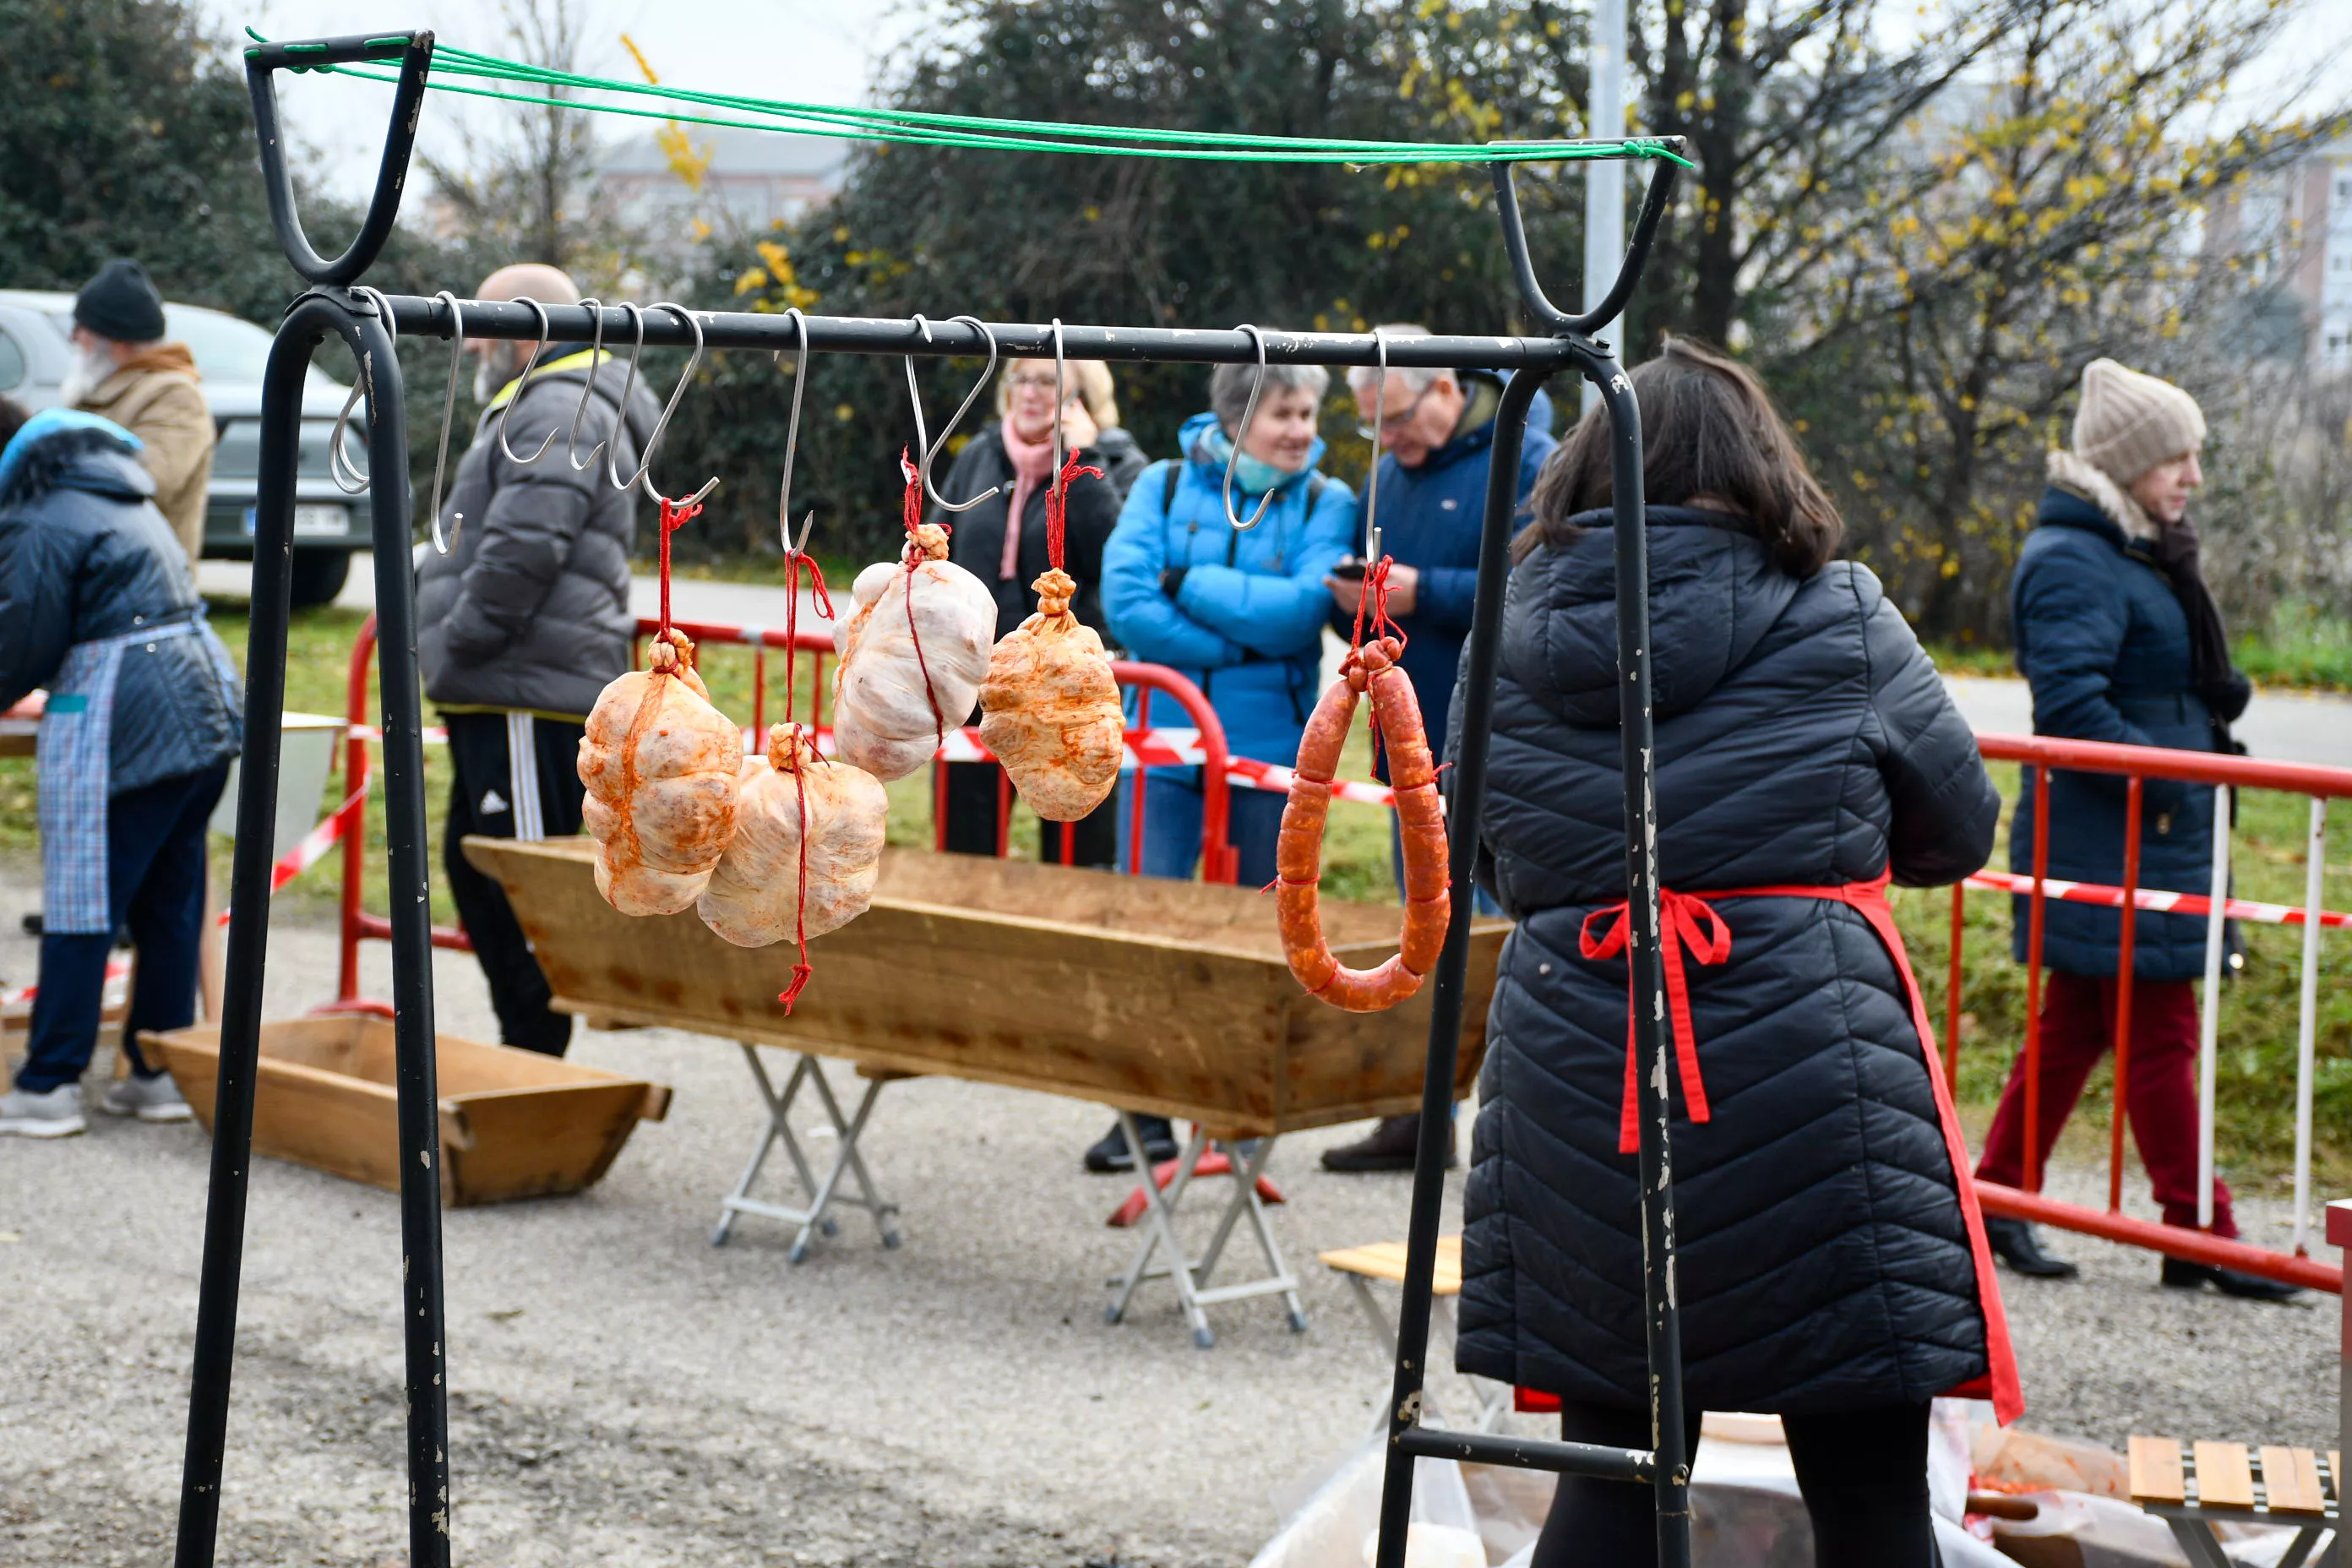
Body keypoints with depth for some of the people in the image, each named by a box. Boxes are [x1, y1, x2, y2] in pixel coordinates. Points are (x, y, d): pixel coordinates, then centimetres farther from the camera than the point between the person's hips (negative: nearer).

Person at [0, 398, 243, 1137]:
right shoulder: (120, 491, 19)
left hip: (122, 719, -9)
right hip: (207, 706, 9)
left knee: (80, 908, -3)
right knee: (170, 903, 13)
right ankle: (162, 1073, 18)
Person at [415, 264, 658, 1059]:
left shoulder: (559, 414, -12)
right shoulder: (535, 411, 24)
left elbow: (522, 552, -23)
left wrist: (456, 642, -15)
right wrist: (441, 643, 18)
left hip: (532, 699, -12)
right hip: (498, 693, 12)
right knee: (474, 867, 17)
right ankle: (522, 1046, 24)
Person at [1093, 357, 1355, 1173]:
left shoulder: (1326, 502, 2)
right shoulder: (1164, 485, 4)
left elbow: (1303, 609, -13)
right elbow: (1125, 601, -9)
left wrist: (1190, 583, -12)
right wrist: (1246, 641, -12)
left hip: (1273, 744, -1)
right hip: (1167, 735, 1)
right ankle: (1146, 1113, 9)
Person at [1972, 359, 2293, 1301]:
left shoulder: (2137, 553, 17)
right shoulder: (2074, 562, -16)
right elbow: (2069, 700, -24)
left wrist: (2218, 698, 9)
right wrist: (2159, 779, -22)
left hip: (2156, 833, 10)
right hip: (2110, 843, -10)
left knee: (2077, 1021, 13)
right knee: (2160, 1031, -5)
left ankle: (1998, 1197, 20)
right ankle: (2201, 1236, 1)